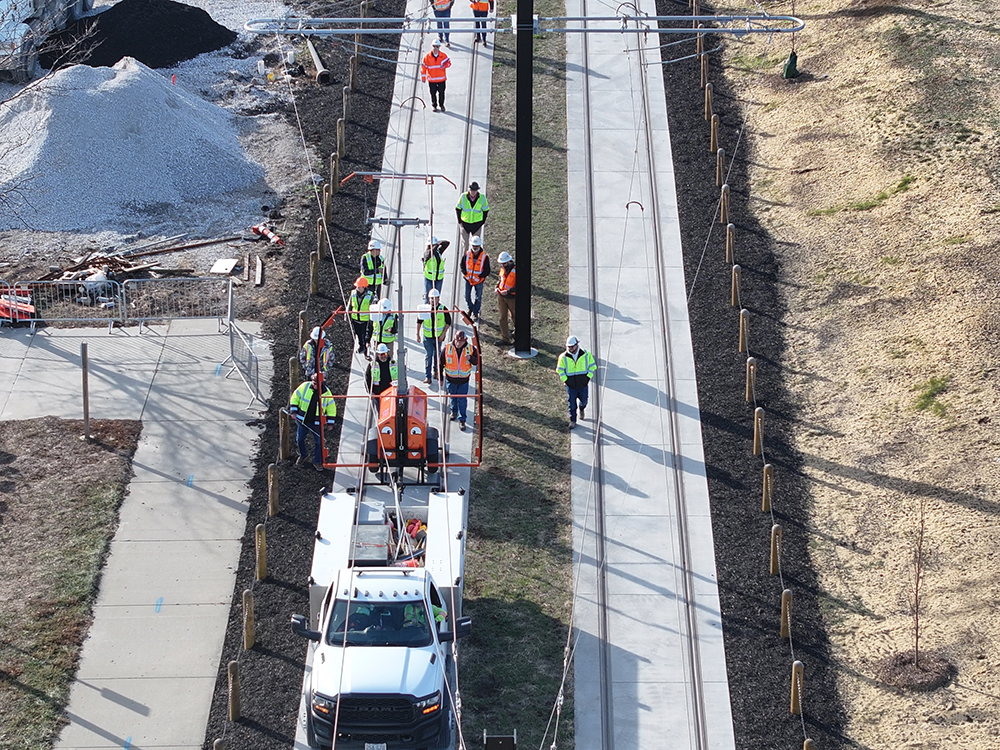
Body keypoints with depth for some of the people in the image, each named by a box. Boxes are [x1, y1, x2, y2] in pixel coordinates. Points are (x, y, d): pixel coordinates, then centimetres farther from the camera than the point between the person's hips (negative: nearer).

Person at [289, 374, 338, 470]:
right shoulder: (304, 387, -8)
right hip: (302, 420, 1)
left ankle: (317, 462, 18)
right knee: (299, 439, 11)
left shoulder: (326, 392, -9)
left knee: (318, 442, 1)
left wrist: (330, 422, 0)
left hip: (317, 423, -1)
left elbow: (331, 408, 0)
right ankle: (302, 456, 36)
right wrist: (294, 411, -4)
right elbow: (295, 397, 2)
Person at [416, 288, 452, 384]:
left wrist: (443, 334, -5)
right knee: (428, 355, -3)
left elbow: (448, 322, 1)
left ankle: (436, 370, 41)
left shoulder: (443, 309, -9)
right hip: (427, 336, -1)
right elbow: (419, 321, 2)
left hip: (438, 336, 1)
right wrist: (417, 334, 3)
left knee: (437, 354, 16)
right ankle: (427, 376, -1)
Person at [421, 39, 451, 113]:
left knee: (441, 92, 11)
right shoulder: (427, 56, -9)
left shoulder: (443, 55, -7)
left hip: (441, 78, 1)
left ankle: (441, 105, 31)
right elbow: (423, 67, -4)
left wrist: (445, 65, -21)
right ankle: (434, 105, 26)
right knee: (433, 93, 8)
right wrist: (423, 77, -5)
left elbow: (449, 62, 2)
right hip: (431, 79, -1)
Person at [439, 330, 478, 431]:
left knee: (462, 400, 0)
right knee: (453, 396, 21)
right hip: (451, 379, 1)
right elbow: (441, 363, -1)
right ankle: (454, 411, 47)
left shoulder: (470, 349, -10)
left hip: (463, 380, -1)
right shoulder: (447, 348, -11)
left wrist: (470, 358, -27)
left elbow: (477, 362, -4)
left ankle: (462, 420, 10)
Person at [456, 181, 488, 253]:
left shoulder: (482, 198, -12)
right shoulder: (463, 197, -12)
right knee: (465, 243, 6)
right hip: (465, 223, 0)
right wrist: (459, 222, -1)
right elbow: (458, 209, 0)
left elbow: (486, 211, 1)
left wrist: (482, 222, 0)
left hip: (477, 224, 0)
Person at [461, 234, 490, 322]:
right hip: (468, 279, 2)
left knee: (478, 298, 9)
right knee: (467, 296, 9)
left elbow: (487, 271, -9)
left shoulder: (485, 257, -15)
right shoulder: (467, 255, -7)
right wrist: (465, 273, -8)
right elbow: (462, 265, 7)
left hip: (479, 281, -2)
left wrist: (479, 277, -20)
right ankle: (470, 309, 36)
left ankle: (475, 313, 26)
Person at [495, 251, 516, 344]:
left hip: (512, 297, -6)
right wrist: (497, 287, 2)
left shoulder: (515, 270, -19)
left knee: (514, 317, 11)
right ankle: (505, 338, 9)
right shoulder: (502, 269, 3)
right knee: (502, 317, 4)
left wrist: (508, 291, -26)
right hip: (501, 296, 6)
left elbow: (517, 286, -19)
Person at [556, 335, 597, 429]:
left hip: (583, 385, 1)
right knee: (572, 404, 5)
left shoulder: (586, 354, -9)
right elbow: (560, 370, 1)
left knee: (583, 401, 17)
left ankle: (582, 409, 51)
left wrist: (587, 378, -6)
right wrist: (565, 380, -6)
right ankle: (572, 421, 20)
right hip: (570, 386, -1)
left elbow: (592, 367, 1)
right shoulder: (563, 357, -10)